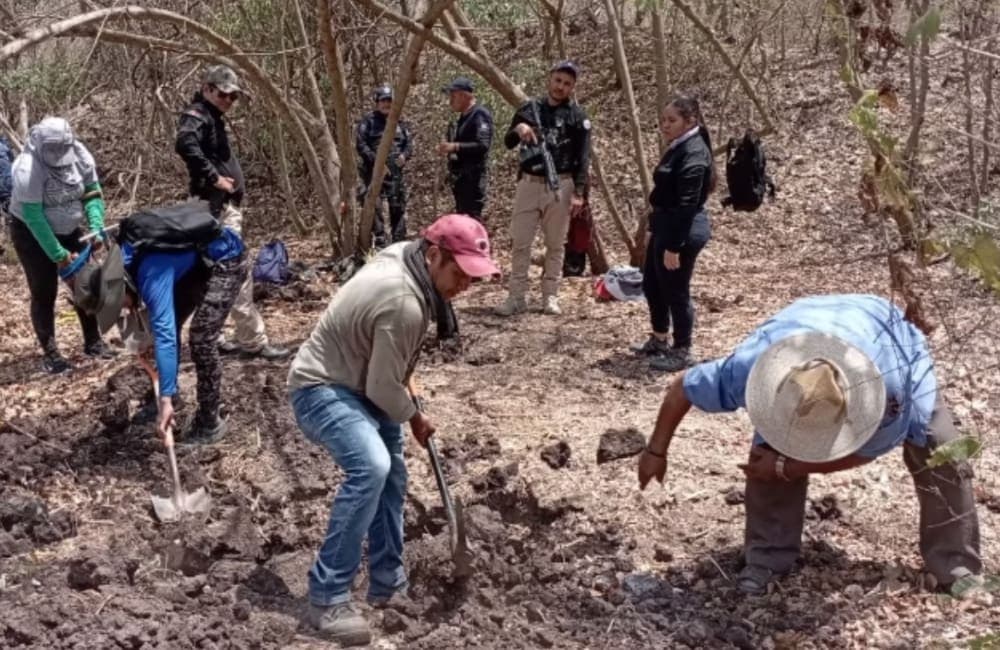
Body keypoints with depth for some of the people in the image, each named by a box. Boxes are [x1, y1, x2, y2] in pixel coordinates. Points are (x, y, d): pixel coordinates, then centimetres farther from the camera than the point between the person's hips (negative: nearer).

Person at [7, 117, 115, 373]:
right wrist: (58, 254, -27)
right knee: (44, 293, -2)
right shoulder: (28, 169, -30)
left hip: (70, 229, 5)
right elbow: (33, 217, -28)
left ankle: (93, 341, 21)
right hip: (32, 234, -5)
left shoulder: (79, 154, -16)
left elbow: (92, 193, -7)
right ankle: (50, 353, 7)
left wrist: (96, 229, -20)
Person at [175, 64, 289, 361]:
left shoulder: (213, 117, 20)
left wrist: (222, 177, 8)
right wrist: (213, 178, -25)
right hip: (217, 206, -10)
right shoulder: (197, 115, -11)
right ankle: (253, 341, -6)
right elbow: (185, 144, -31)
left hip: (225, 206, 10)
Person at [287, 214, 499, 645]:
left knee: (390, 474, 15)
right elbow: (383, 389, -21)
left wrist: (403, 387, 23)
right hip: (321, 388, -11)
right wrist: (415, 419, -3)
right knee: (370, 467, -31)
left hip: (357, 382, 11)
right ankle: (327, 599, -24)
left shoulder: (403, 258, -1)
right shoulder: (404, 303, -30)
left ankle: (388, 583, 29)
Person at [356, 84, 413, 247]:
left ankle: (399, 242, 17)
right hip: (373, 171, -4)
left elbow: (409, 142, 16)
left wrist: (404, 155, -7)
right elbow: (360, 144, -7)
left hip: (396, 171, 5)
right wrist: (376, 161, -15)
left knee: (398, 207, 8)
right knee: (374, 206, -12)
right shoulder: (368, 122, 0)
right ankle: (380, 240, -8)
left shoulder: (400, 123, 15)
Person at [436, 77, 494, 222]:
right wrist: (447, 149, 9)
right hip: (459, 177, 10)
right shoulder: (461, 118, 19)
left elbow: (482, 146, -22)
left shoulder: (479, 115, -11)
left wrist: (455, 147, -27)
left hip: (473, 178, -10)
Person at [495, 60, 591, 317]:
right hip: (529, 183, 2)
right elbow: (508, 143, 9)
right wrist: (517, 129, -14)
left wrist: (578, 191, -12)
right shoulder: (530, 109, 8)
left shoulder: (577, 116, 0)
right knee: (519, 242, 1)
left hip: (560, 186, -2)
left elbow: (583, 157, -3)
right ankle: (516, 297, 7)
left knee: (555, 244, 5)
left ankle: (550, 297, 13)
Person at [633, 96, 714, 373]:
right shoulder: (677, 148, 12)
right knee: (651, 284, 21)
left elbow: (687, 204, -24)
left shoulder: (693, 154, -20)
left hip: (683, 231, -11)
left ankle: (681, 352, 13)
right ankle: (659, 340, 36)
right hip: (666, 226, 11)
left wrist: (674, 246, -25)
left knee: (676, 291, 0)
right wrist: (655, 230, 22)